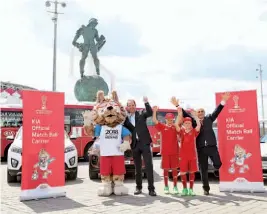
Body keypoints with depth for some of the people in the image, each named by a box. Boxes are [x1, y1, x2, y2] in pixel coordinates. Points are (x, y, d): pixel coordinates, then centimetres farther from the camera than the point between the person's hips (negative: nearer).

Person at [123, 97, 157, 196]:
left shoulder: (141, 114, 5)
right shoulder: (125, 117, 7)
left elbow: (150, 113, -13)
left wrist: (146, 102, -21)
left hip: (144, 143, -2)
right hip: (135, 144, 2)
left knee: (149, 166, -6)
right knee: (137, 167, 10)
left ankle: (151, 189, -3)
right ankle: (138, 187, 22)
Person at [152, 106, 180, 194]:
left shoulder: (175, 127, 5)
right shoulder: (162, 126, 2)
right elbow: (154, 120, -7)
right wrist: (154, 111, -18)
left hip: (174, 151, 1)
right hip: (165, 152, -1)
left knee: (174, 169, 7)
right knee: (165, 169, 7)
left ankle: (175, 186, 16)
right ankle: (166, 187, 16)